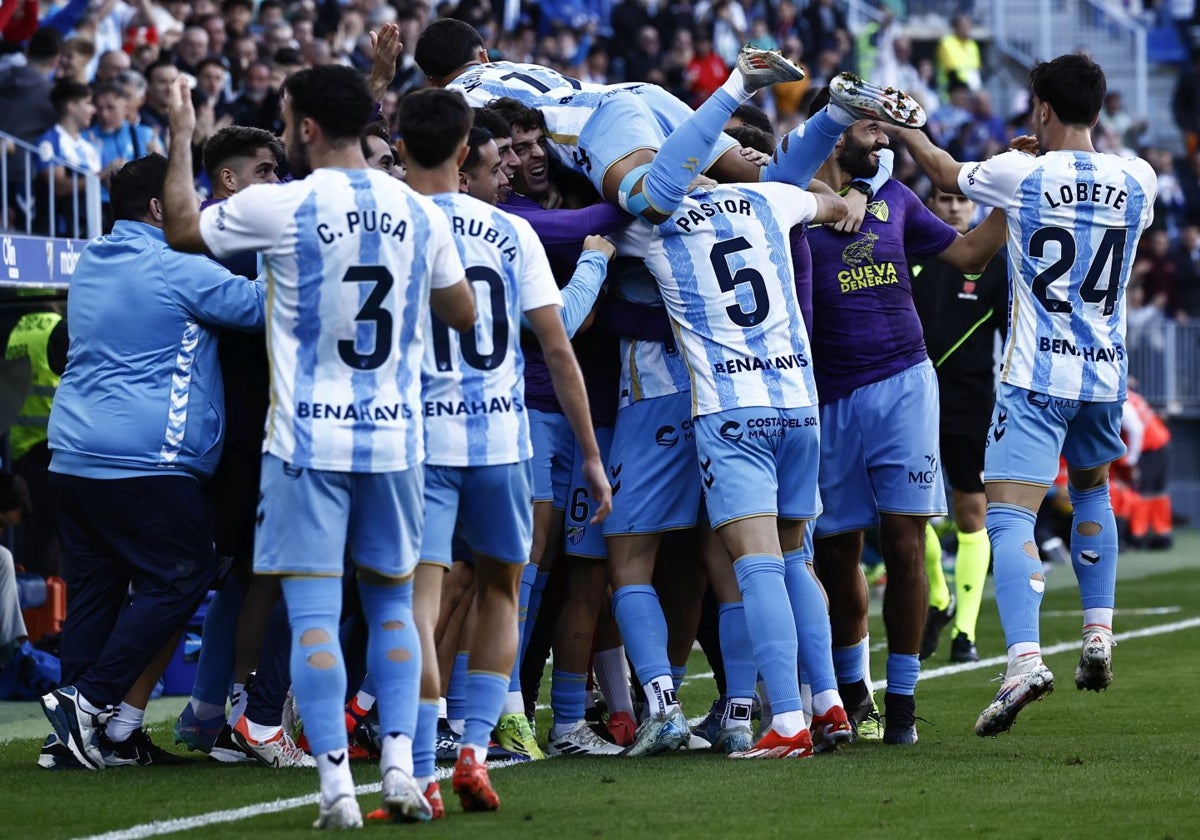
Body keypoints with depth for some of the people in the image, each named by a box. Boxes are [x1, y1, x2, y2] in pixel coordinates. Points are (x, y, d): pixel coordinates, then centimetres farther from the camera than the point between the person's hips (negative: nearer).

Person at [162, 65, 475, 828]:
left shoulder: (280, 208, -9)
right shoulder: (419, 213, 4)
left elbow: (181, 229, 7)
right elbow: (464, 315, 15)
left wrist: (181, 140, 19)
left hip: (308, 441, -4)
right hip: (395, 436, 4)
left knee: (314, 615, -2)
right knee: (392, 603, 16)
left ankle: (337, 785, -9)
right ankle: (401, 766, 5)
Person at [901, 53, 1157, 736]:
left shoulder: (1022, 174, -7)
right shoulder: (1137, 180, 3)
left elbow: (946, 173, 11)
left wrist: (907, 131, 29)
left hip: (1036, 373, -4)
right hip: (1106, 371, 4)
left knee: (1011, 514, -10)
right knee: (1092, 488, 29)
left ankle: (1026, 657, -29)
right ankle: (1099, 635, 21)